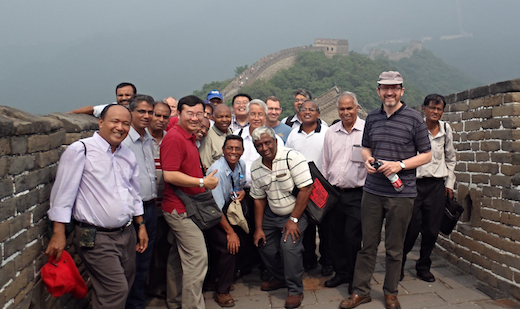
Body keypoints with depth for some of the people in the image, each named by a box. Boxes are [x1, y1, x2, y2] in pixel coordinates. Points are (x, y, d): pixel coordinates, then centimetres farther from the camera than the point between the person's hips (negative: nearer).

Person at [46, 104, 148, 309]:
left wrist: (141, 225, 19)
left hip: (126, 234, 7)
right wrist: (58, 234, -12)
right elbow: (63, 194, -11)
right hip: (96, 238, -7)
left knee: (123, 289, 14)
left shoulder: (128, 156, 10)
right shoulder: (80, 150, -11)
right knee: (116, 291, -10)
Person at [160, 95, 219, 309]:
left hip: (183, 208, 10)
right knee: (197, 257, -9)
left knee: (178, 257, 19)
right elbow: (169, 175, -25)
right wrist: (203, 182, -21)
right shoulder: (175, 138, -17)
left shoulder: (189, 137, 14)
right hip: (181, 209, -10)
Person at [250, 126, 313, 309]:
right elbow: (259, 199, 8)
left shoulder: (292, 157, -20)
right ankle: (280, 279, 34)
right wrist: (258, 228, 5)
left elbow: (306, 189, -22)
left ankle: (295, 290, -1)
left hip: (296, 212, -6)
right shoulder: (256, 168, 0)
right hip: (271, 215, 6)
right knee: (264, 246, 7)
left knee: (289, 245, -21)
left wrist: (293, 220, -20)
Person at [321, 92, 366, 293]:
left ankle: (356, 277, 18)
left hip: (357, 194, -5)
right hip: (333, 192, 5)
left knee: (352, 237, -3)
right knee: (335, 236, 12)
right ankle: (341, 273, 30)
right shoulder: (331, 132, 9)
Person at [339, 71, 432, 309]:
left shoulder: (414, 118, -4)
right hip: (372, 191, 3)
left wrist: (400, 165, -15)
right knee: (368, 244, 9)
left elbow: (426, 154, -1)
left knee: (394, 248, 9)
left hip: (401, 193, -3)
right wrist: (367, 159, -2)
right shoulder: (372, 117, 8)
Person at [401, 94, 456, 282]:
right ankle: (399, 264, 18)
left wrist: (449, 183, 16)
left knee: (432, 230, 8)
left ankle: (423, 266, 26)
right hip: (414, 183, -4)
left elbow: (450, 158, 19)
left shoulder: (446, 129, 9)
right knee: (412, 228, -3)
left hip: (437, 185, 4)